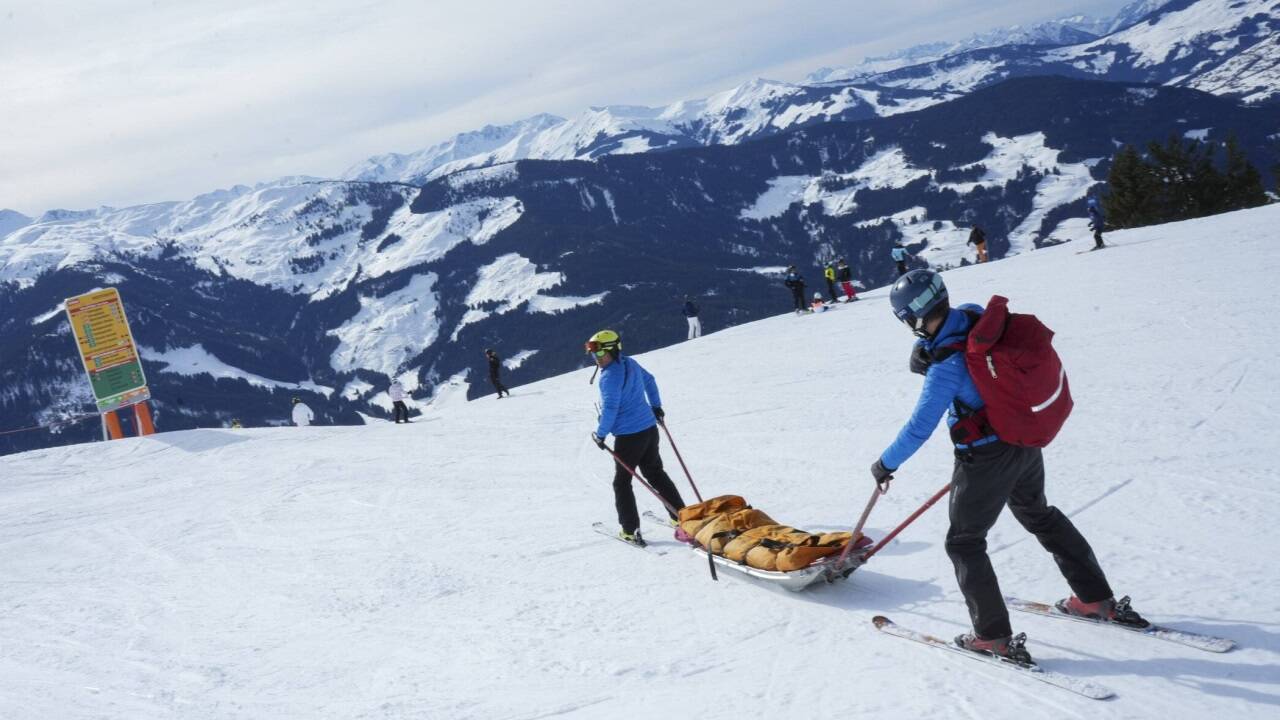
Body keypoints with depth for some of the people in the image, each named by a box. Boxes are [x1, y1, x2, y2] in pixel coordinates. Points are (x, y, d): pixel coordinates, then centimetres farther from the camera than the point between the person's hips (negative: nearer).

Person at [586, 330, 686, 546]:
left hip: (628, 436, -8)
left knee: (621, 482, 5)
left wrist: (600, 434, -10)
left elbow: (610, 409, -22)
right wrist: (656, 406, 35)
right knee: (656, 473, 22)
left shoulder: (610, 376, -19)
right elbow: (649, 380, 23)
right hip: (649, 428, 8)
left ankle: (630, 530, 4)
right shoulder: (631, 364, 7)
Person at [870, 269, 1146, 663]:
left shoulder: (946, 364, -29)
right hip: (1027, 442, 8)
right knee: (1039, 516, 28)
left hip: (987, 460, -8)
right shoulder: (974, 314, -8)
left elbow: (919, 428, -23)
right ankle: (1099, 599, 37)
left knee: (964, 542, 8)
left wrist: (885, 464, -11)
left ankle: (995, 637, 10)